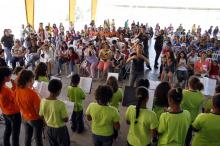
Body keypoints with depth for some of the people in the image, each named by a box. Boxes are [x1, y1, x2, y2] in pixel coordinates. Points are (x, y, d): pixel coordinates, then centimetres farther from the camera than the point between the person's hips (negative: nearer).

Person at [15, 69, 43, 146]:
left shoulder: (17, 91, -11)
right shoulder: (32, 93, -30)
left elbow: (19, 105, 3)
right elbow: (38, 110, -22)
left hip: (25, 118, 6)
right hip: (35, 119, -6)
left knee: (27, 137, 23)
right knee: (38, 139, 14)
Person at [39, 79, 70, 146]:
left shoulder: (43, 101, -14)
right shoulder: (61, 104, -30)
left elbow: (41, 116, -1)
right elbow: (65, 119, -20)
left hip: (49, 128, 5)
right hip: (60, 129, -5)